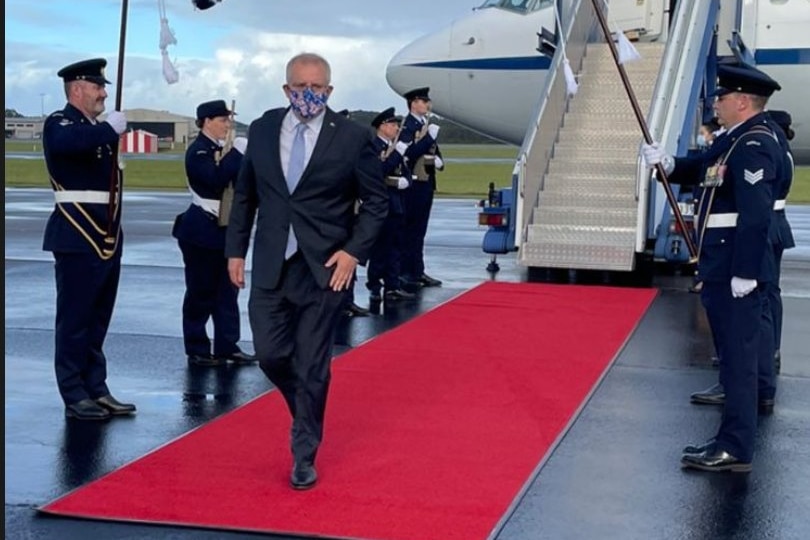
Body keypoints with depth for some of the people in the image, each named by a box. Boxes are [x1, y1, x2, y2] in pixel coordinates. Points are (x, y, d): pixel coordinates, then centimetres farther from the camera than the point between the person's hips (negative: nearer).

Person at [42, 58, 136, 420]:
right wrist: (111, 129, -23)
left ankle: (97, 390, 18)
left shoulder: (96, 128, 17)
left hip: (107, 238, 8)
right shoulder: (60, 124, -7)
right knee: (75, 320, -2)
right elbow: (66, 143, -32)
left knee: (98, 320, 12)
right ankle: (75, 397, 4)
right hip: (78, 239, -8)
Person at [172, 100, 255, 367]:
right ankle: (197, 350, 9)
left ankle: (227, 346, 15)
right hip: (201, 232, -8)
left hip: (224, 230, 8)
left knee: (227, 291, 9)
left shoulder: (221, 149, 13)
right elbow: (216, 180, -27)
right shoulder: (197, 150, -12)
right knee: (201, 292, 0)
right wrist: (237, 153, -24)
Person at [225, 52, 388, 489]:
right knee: (271, 355, 2)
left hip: (324, 269, -3)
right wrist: (236, 249, 8)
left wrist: (354, 250, -10)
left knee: (312, 367, 2)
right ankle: (307, 413, 34)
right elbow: (244, 195, 12)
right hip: (271, 267, 3)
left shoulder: (353, 137, -5)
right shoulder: (262, 130, 5)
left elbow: (376, 201, 0)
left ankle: (304, 456, 17)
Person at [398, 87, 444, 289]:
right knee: (410, 229, -3)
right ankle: (405, 273, 2)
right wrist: (429, 136, -21)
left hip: (427, 183, 8)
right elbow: (410, 153, -23)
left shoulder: (426, 125, 16)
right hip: (414, 183, -8)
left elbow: (433, 150, 21)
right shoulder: (407, 126, -11)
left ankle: (418, 272, 17)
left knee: (420, 230, 12)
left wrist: (438, 160, 0)